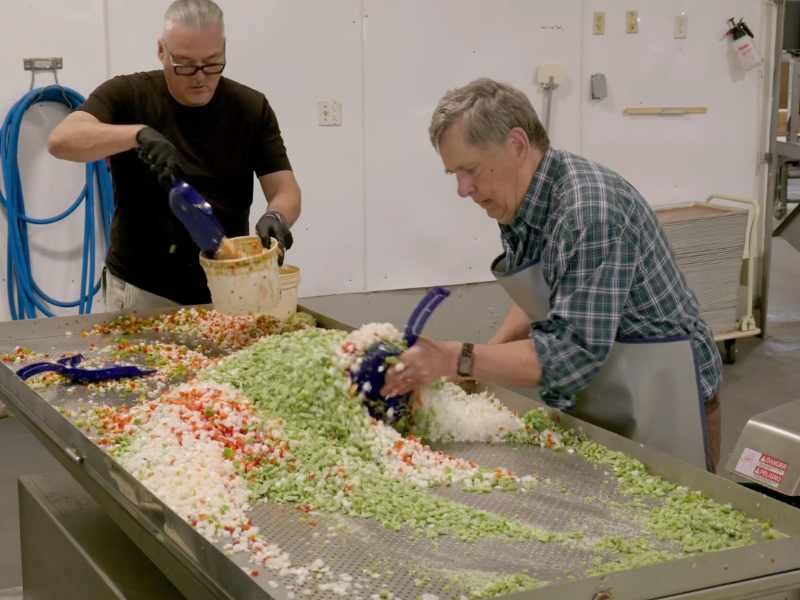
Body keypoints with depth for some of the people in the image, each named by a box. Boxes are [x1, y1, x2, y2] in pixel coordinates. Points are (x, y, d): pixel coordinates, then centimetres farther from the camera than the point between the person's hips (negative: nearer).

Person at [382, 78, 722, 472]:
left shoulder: (589, 212, -27)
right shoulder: (520, 204, 1)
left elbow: (574, 354, -30)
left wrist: (457, 360, -29)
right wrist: (487, 359, 1)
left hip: (661, 405, -8)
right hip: (592, 410, 8)